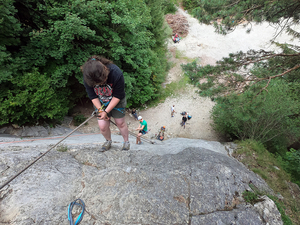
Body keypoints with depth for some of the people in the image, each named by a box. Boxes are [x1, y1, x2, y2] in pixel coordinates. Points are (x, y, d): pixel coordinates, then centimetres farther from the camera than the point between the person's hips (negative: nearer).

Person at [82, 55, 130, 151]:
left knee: (120, 123, 5)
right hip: (100, 103, 3)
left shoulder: (116, 73, -34)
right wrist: (100, 110, -18)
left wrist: (106, 111, -23)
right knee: (102, 126, -1)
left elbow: (118, 96, -24)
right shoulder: (87, 78, -23)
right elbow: (93, 96, -9)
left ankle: (126, 141, 32)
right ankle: (108, 141, 32)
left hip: (116, 102, -2)